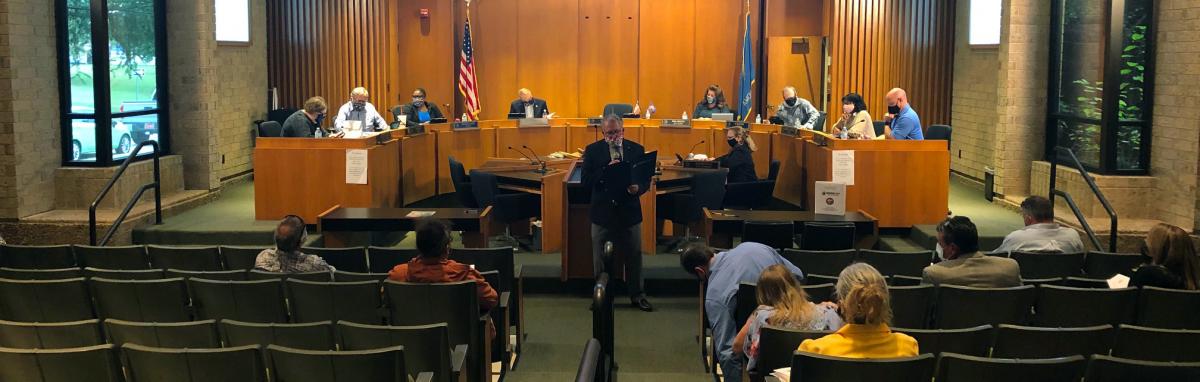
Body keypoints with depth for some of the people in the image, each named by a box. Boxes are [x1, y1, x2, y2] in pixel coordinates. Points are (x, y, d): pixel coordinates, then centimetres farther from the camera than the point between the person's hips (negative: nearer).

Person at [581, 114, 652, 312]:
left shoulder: (636, 149, 1)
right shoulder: (593, 150, -2)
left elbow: (646, 179, 1)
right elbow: (586, 181, -10)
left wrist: (638, 188, -21)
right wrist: (606, 170, -22)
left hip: (629, 212, 1)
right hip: (602, 212, -1)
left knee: (634, 256, 9)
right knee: (600, 259, 10)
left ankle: (637, 295, 22)